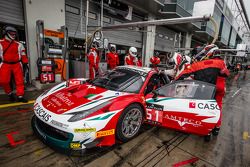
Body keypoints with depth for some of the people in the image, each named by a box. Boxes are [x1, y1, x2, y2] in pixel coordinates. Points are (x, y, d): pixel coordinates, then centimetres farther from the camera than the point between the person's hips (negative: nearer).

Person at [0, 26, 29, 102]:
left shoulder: (18, 44, 11)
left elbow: (23, 54, 10)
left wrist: (25, 63, 4)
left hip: (17, 64, 1)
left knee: (20, 80, -3)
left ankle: (20, 96, 3)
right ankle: (10, 94, 17)